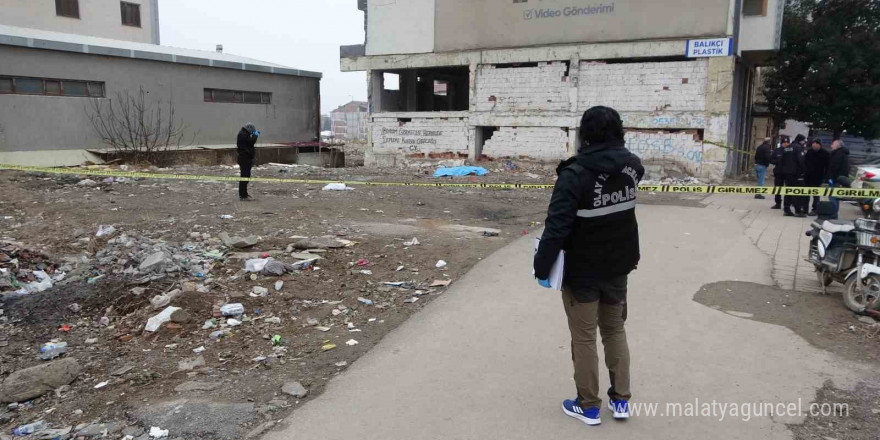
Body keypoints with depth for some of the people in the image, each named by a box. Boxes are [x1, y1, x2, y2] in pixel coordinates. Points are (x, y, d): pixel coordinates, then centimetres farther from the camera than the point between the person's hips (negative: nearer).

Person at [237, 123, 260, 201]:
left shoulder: (243, 133, 16)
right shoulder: (243, 134, -15)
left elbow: (249, 143, 19)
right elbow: (252, 142, -21)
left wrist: (254, 135, 9)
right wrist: (255, 135, -7)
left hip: (244, 158, 11)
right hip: (245, 159, -11)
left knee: (244, 177, 18)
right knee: (245, 177, -9)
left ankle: (242, 194, 27)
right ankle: (243, 196, -8)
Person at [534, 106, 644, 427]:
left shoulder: (576, 173, -22)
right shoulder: (632, 165, -4)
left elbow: (557, 226, -24)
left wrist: (542, 266, -17)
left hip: (582, 271, -5)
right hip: (618, 266, 5)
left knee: (584, 338, 9)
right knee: (615, 331, 20)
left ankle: (588, 406, 21)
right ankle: (621, 400, 28)